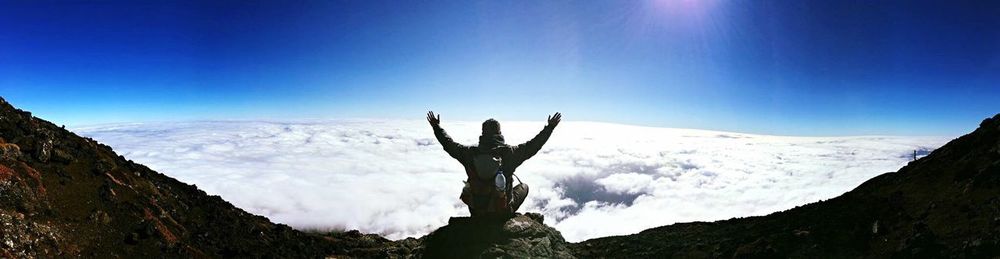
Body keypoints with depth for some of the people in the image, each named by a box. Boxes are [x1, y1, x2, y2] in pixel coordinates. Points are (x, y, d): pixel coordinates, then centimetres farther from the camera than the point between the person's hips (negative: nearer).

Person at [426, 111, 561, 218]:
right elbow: (532, 146, -10)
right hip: (503, 211, -2)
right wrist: (549, 127, 0)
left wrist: (436, 127, 16)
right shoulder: (509, 152, -18)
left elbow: (449, 144, 2)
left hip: (476, 211, 2)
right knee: (524, 186, 25)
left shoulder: (470, 153, -12)